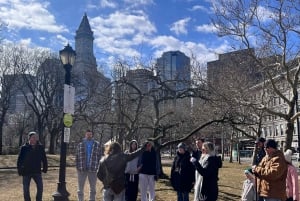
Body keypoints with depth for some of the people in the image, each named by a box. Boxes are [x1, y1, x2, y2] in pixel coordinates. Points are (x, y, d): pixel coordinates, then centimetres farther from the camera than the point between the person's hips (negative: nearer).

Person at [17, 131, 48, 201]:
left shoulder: (40, 147, 0)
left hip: (37, 172, 2)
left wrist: (45, 168, 4)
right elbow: (19, 159, -3)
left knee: (40, 187, 0)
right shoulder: (24, 148, -6)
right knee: (26, 188, 6)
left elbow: (44, 159, 7)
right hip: (26, 172, -1)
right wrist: (19, 169, -7)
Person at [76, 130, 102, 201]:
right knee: (80, 188, 9)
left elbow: (99, 157, 3)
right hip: (82, 169, 0)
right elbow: (77, 157, 6)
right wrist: (77, 167, -2)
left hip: (93, 169, 0)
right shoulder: (80, 145, 5)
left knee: (93, 188, 11)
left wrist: (98, 167, -5)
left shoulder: (97, 144, 3)